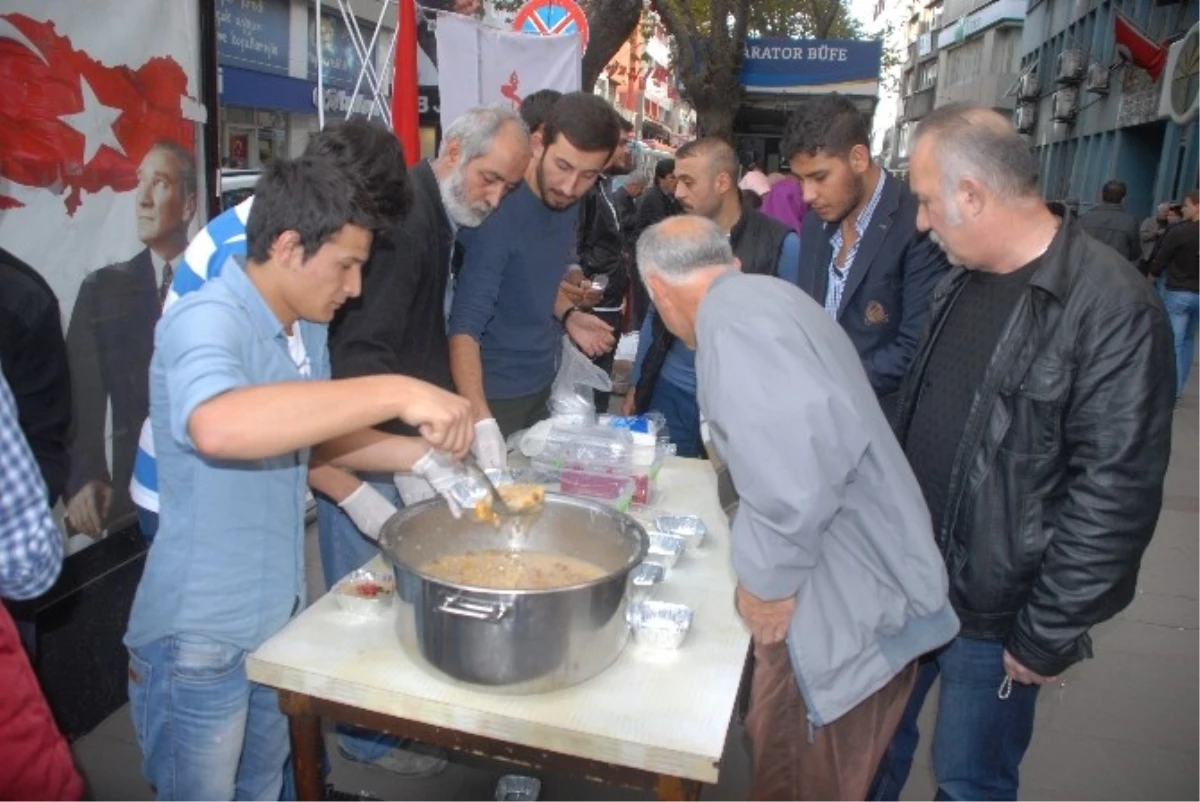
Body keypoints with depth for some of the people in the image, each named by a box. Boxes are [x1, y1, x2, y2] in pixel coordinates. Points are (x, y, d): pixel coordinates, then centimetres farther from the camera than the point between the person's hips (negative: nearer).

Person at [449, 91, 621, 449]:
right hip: (496, 393, -7)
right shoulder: (498, 214, -25)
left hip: (542, 385, 7)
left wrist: (567, 315, -3)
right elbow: (465, 326, -30)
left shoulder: (567, 204, -3)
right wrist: (482, 421, -41)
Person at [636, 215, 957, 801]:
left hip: (847, 608, -9)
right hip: (867, 583, 9)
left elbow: (803, 462, -31)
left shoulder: (730, 320, -21)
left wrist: (768, 579, -17)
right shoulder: (766, 294, 10)